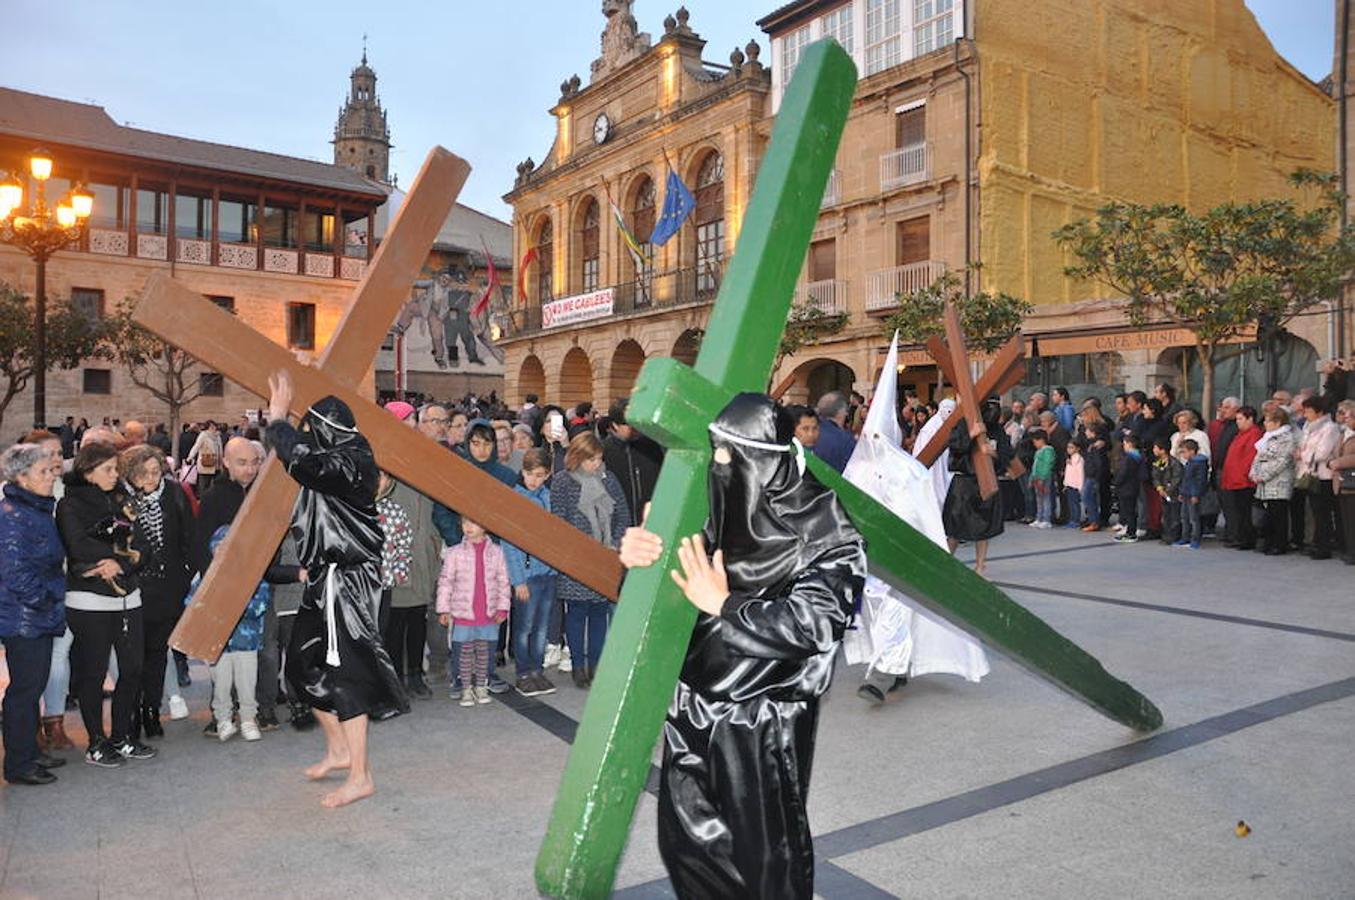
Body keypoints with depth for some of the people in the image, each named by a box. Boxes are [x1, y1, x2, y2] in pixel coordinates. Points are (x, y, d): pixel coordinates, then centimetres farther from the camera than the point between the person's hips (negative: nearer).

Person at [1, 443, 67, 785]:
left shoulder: (38, 508, 11)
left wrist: (52, 599, 15)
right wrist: (45, 600, -13)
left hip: (40, 616, 9)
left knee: (34, 685, 17)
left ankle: (30, 752, 28)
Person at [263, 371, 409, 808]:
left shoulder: (347, 463, -18)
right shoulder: (337, 460, 11)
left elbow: (302, 461, -35)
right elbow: (303, 459, 28)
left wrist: (278, 418, -20)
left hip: (345, 580, -11)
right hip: (326, 579, 11)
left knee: (342, 672, -5)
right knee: (303, 661, 18)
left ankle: (360, 776, 4)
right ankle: (338, 750, 32)